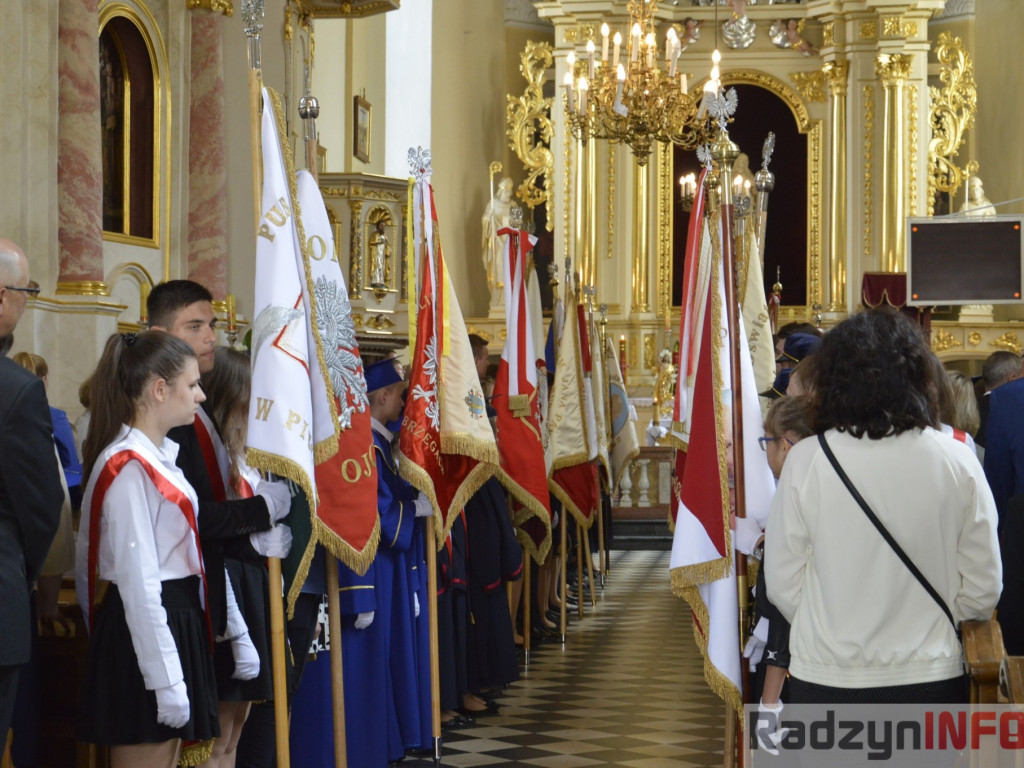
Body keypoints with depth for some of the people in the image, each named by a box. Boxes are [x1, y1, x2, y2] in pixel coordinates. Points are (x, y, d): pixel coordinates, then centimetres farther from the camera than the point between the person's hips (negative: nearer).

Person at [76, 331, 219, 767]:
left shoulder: (158, 457, 13)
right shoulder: (129, 467, -17)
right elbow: (137, 582, -21)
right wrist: (166, 681, -22)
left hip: (175, 627, 10)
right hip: (145, 634, -10)